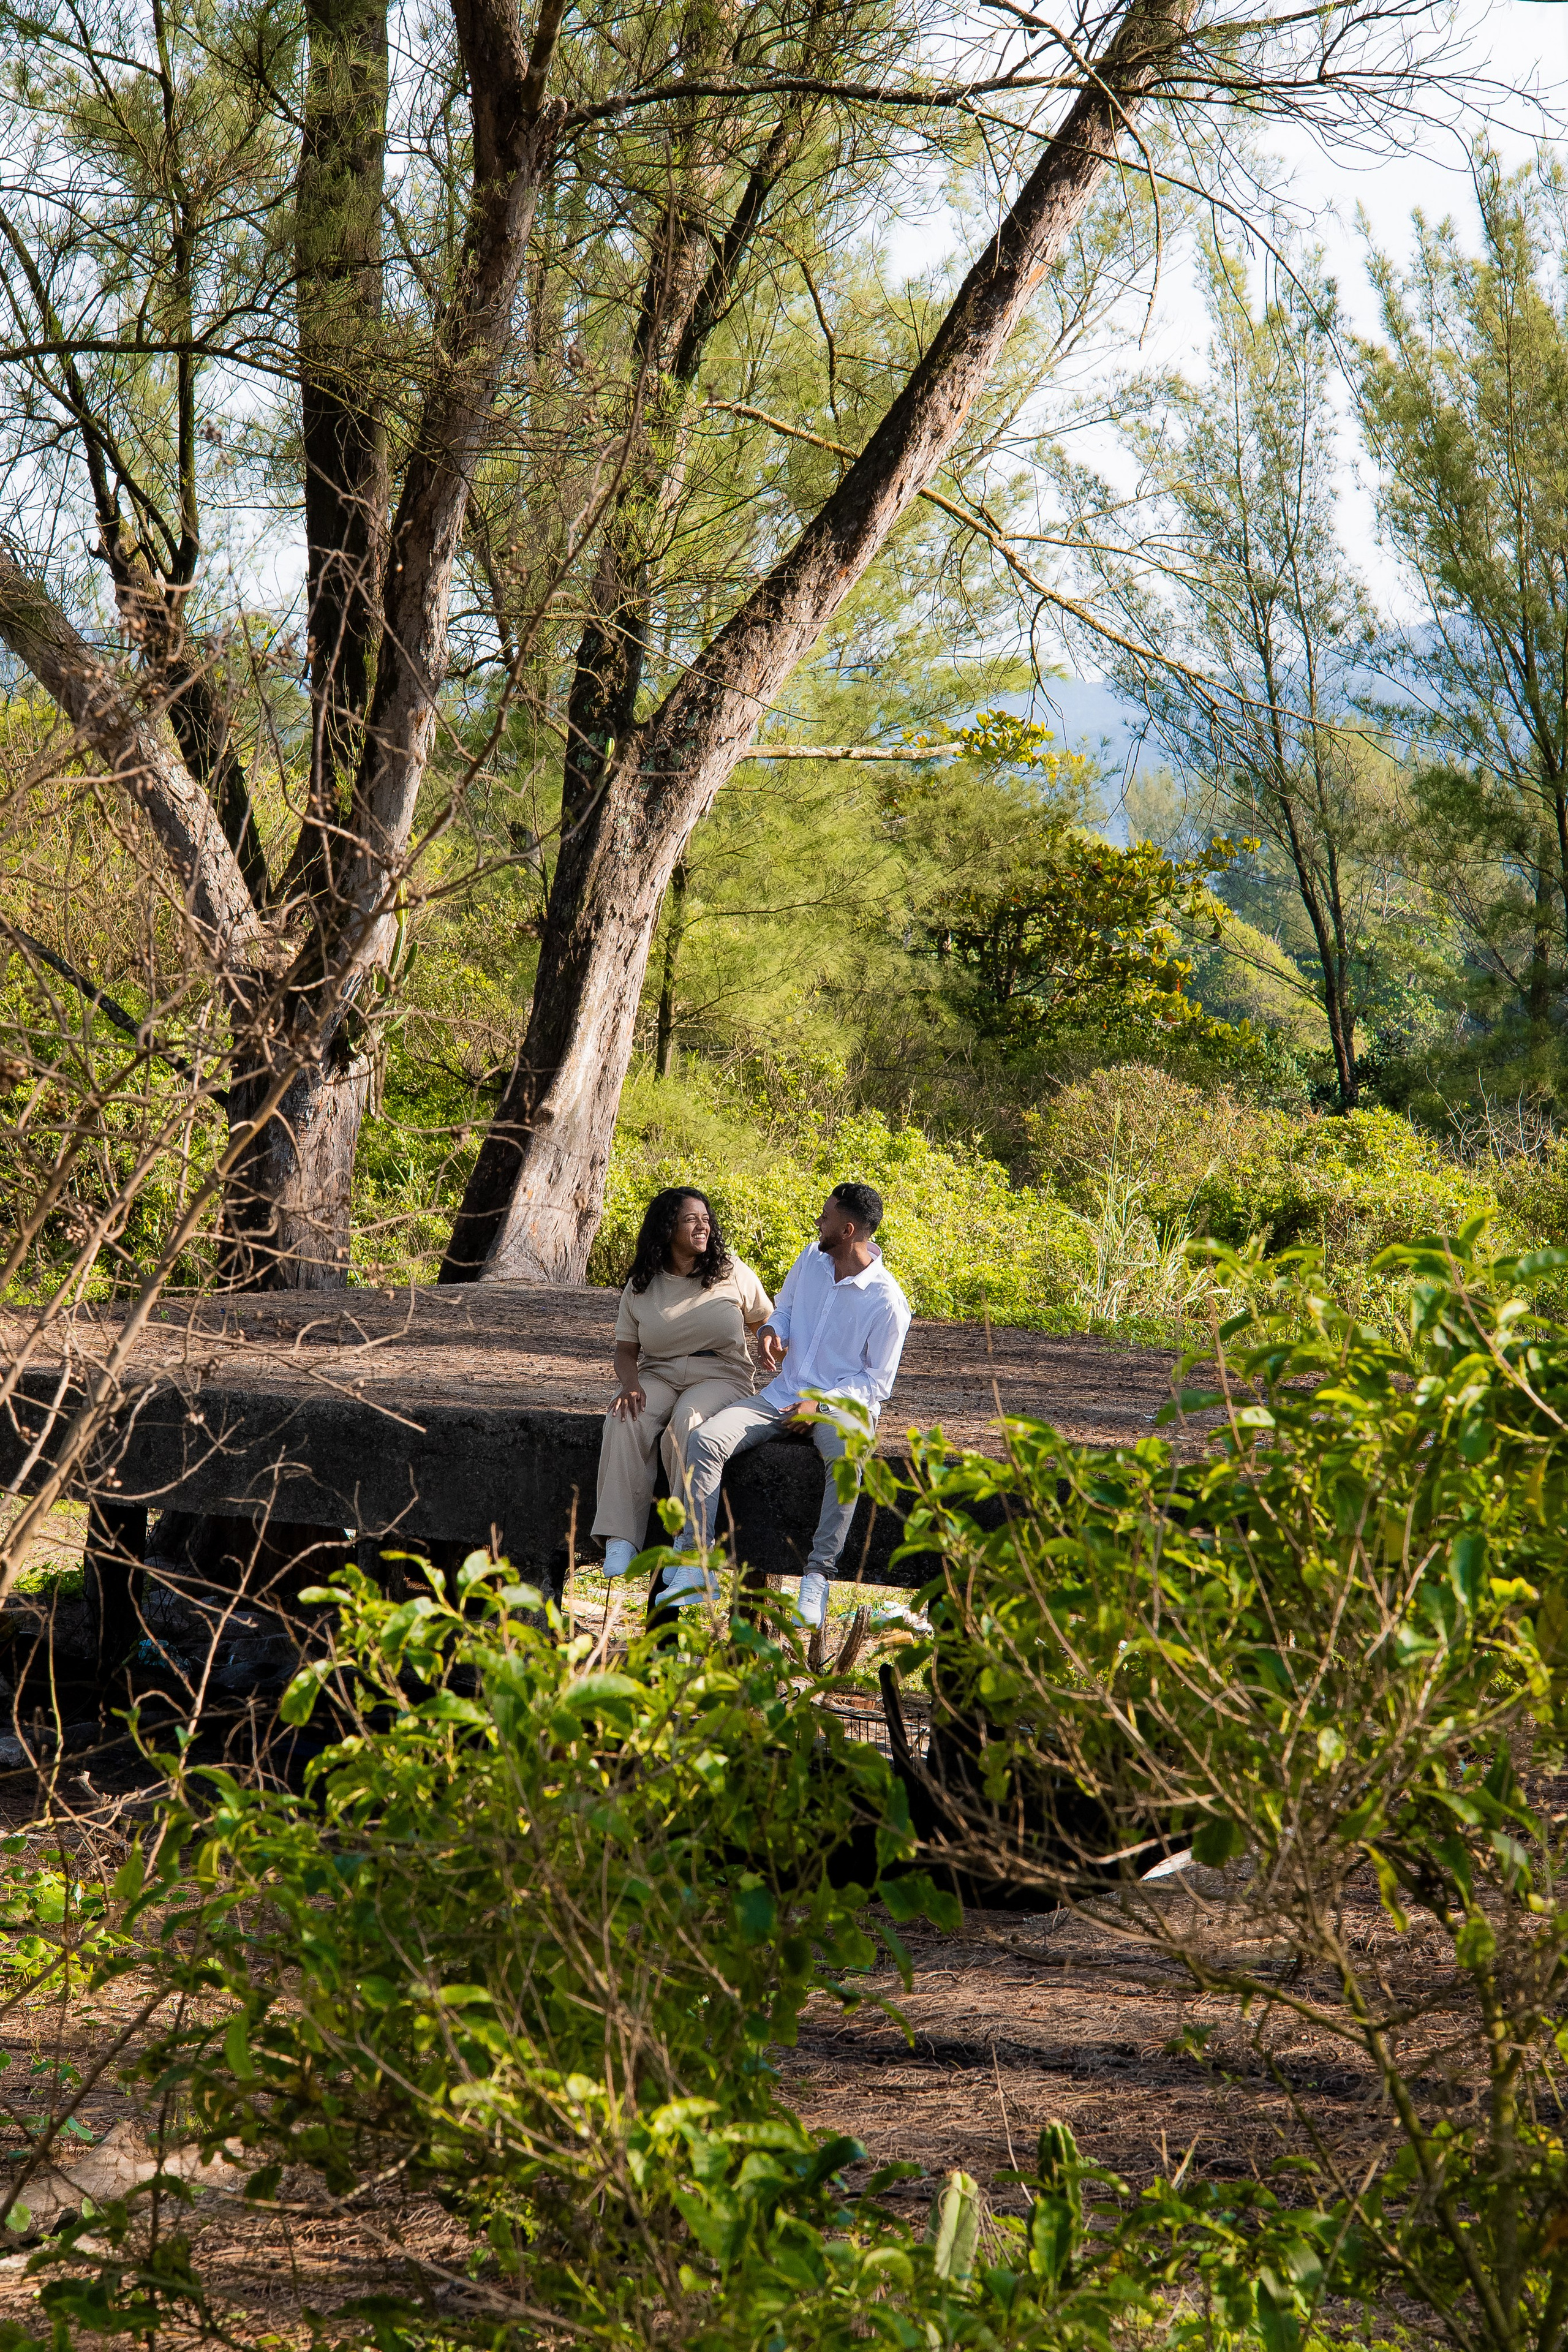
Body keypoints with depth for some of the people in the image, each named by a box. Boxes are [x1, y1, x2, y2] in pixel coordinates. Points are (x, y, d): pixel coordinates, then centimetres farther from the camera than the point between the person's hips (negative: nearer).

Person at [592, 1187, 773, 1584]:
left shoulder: (732, 1272, 6)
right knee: (625, 1421, -32)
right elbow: (626, 1349, 10)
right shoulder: (641, 1287, 10)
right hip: (658, 1376, 2)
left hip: (721, 1376, -2)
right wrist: (630, 1382, -13)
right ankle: (620, 1540, -34)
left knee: (686, 1422, -37)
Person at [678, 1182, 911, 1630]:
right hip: (783, 1394, 5)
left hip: (842, 1406, -5)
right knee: (704, 1440, -20)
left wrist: (822, 1403, -21)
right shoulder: (811, 1259, 5)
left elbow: (878, 1383, -8)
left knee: (846, 1458, -41)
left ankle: (818, 1574, -35)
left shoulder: (886, 1302, -12)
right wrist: (771, 1331, -2)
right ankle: (696, 1558, -23)